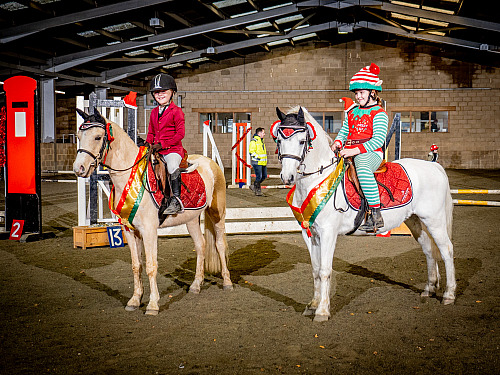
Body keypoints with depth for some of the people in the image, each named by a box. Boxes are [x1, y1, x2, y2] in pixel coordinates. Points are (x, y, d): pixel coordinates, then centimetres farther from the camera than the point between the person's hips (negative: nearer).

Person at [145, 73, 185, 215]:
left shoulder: (176, 111, -4)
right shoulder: (154, 112, 18)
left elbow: (180, 133, -10)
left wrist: (162, 144, -17)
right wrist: (148, 142, 3)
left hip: (173, 149, -7)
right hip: (156, 150, 8)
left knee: (172, 166, -34)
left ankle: (176, 201, -31)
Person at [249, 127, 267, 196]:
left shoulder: (262, 141, 18)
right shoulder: (254, 141, -11)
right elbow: (251, 152, -18)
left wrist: (265, 161, 22)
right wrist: (258, 158, -21)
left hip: (263, 162, 9)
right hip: (257, 162, -9)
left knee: (264, 176, 9)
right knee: (259, 177, -7)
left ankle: (254, 186, 24)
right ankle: (258, 190, 7)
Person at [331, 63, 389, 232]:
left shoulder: (379, 114, -3)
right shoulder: (352, 112, 21)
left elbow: (378, 139, -14)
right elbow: (344, 131, 25)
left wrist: (355, 150, -24)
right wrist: (337, 143, 0)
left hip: (370, 153, -8)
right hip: (349, 153, 8)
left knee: (362, 167, -41)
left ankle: (375, 214, -39)